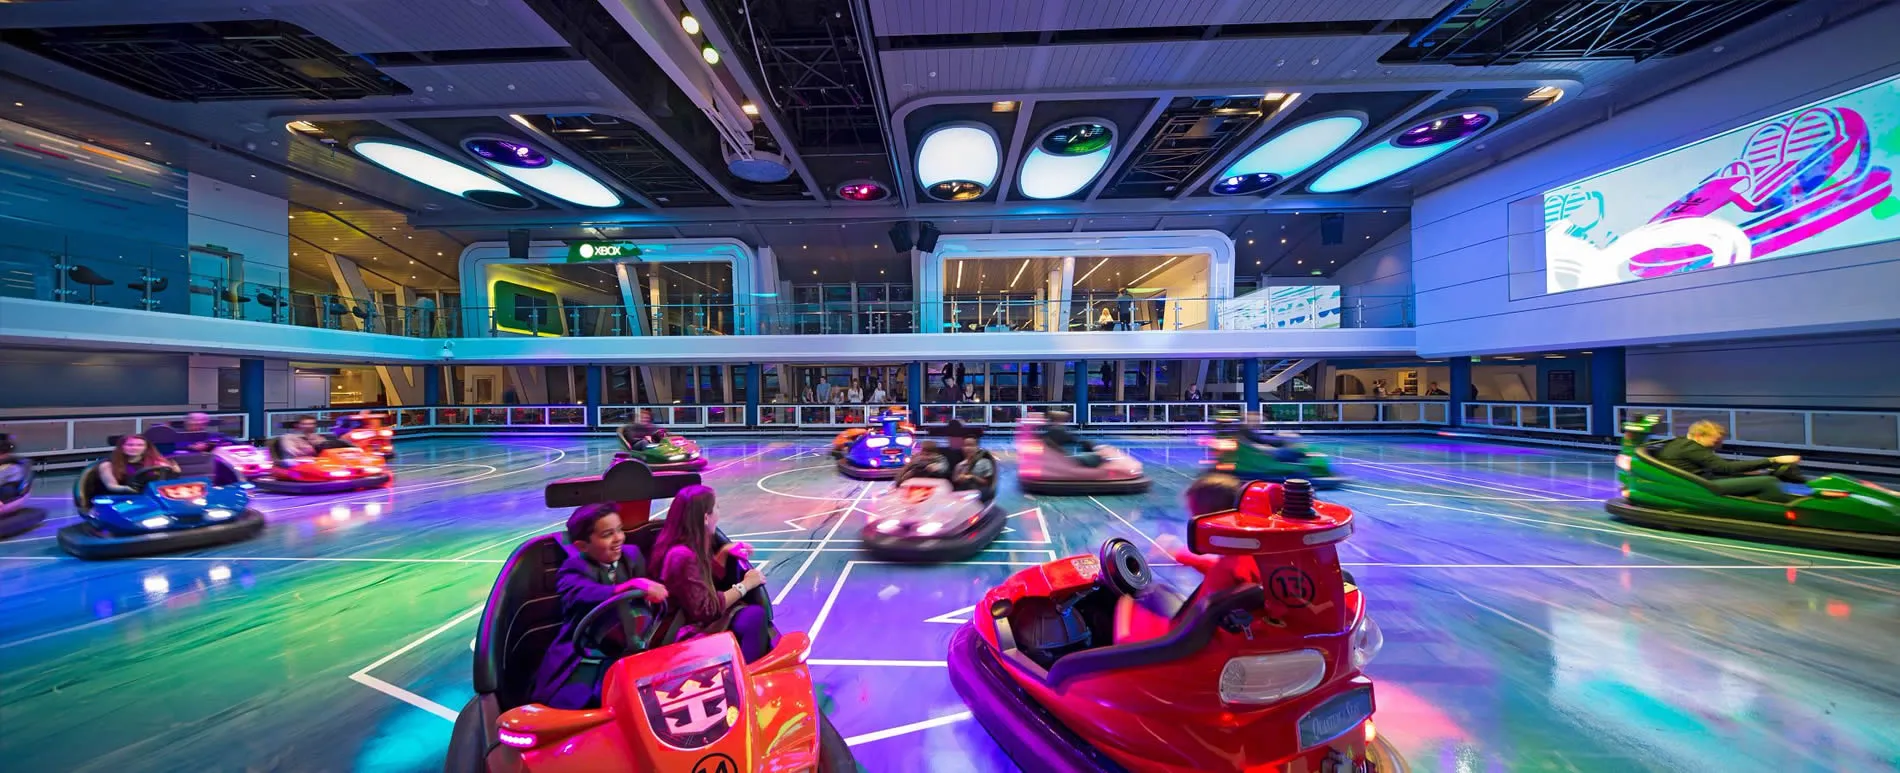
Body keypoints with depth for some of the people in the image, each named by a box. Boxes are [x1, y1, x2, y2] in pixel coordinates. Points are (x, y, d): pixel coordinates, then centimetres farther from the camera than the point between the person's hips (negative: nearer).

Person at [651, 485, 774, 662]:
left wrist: (724, 553, 6)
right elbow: (705, 610, -21)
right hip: (689, 634, -9)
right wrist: (745, 585, -13)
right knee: (755, 616, -24)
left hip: (698, 621, 9)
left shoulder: (689, 546, 5)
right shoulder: (682, 556, -24)